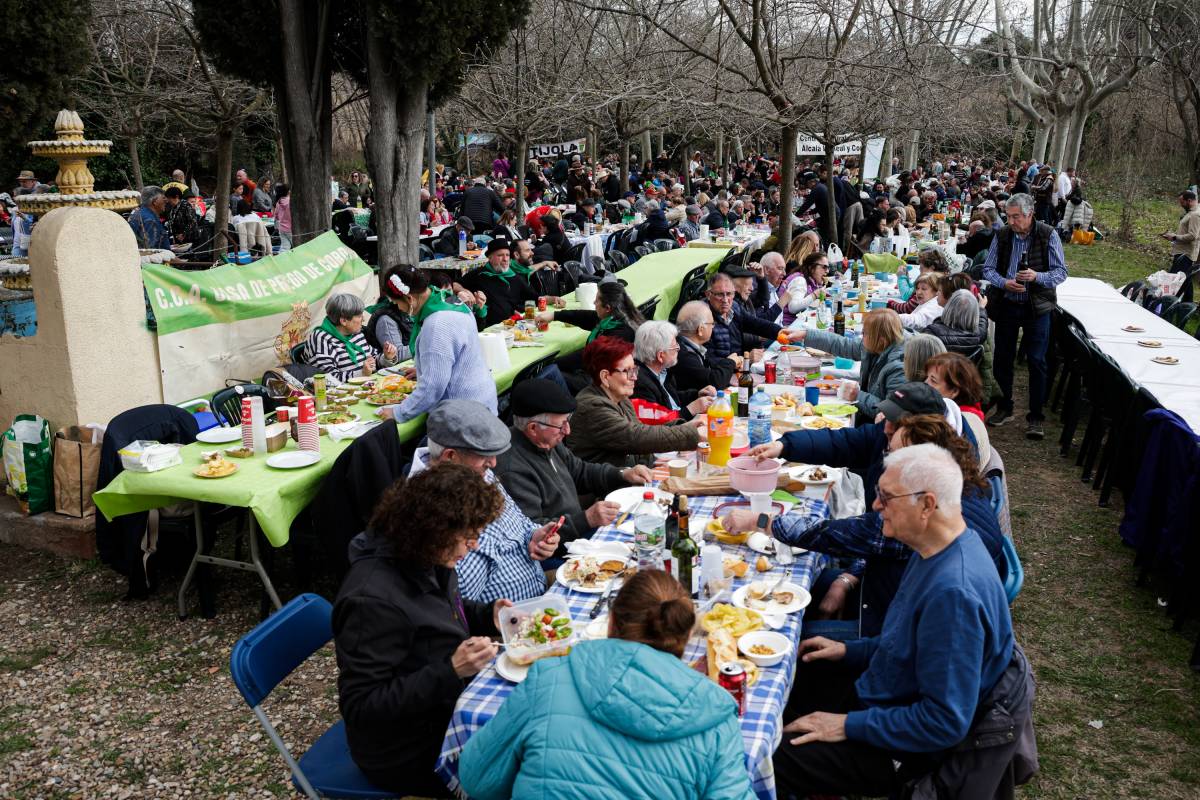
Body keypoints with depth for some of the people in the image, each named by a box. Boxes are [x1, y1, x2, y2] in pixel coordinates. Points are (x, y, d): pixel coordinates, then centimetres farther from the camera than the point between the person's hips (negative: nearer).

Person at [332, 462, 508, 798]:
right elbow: (360, 707, -27)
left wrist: (487, 614, -4)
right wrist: (450, 671, -34)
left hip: (449, 704, 8)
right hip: (409, 754, -8)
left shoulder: (422, 557, -6)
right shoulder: (373, 599, -31)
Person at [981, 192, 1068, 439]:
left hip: (1037, 307, -3)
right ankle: (1004, 407, 29)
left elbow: (1061, 272, -6)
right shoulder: (1002, 235, 0)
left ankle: (1035, 416, 10)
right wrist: (1004, 282, -15)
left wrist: (1037, 276, -25)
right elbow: (988, 268, 4)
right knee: (1002, 359, 11)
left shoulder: (1048, 235, -8)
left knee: (1036, 362, 0)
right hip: (1006, 305, 3)